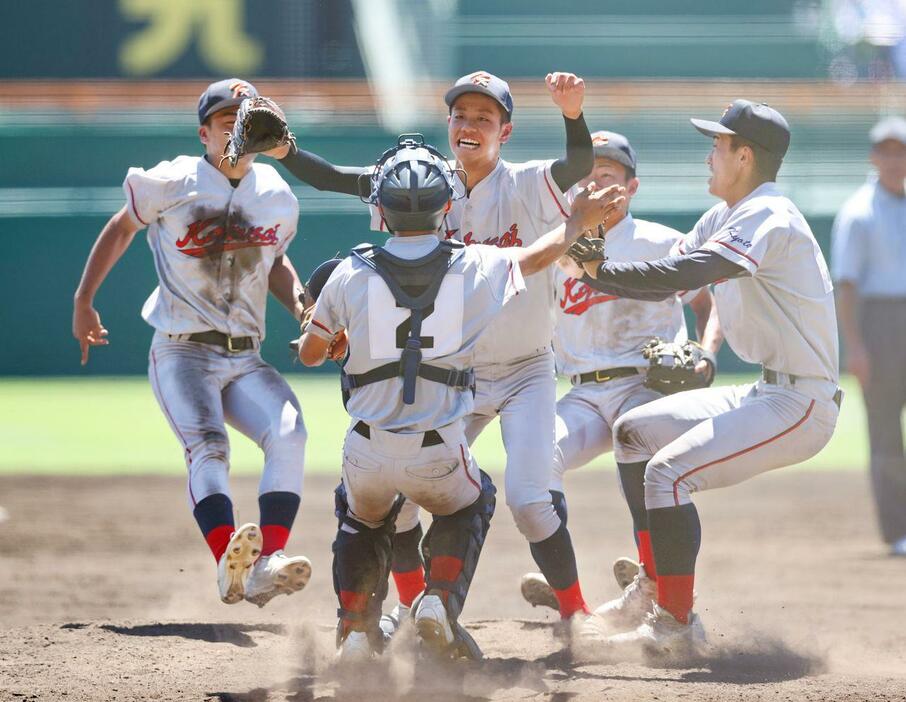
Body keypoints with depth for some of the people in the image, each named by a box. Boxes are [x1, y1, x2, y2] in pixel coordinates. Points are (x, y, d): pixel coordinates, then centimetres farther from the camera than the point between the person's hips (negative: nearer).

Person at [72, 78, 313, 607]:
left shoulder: (279, 200, 8)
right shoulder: (171, 184, -3)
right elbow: (121, 229, 13)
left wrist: (299, 302, 6)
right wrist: (84, 302, 16)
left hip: (245, 360, 4)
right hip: (182, 352, -4)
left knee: (289, 433, -24)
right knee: (208, 446, -29)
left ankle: (268, 563, -33)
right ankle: (229, 563, -46)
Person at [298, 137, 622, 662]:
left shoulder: (351, 275, -6)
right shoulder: (476, 269, -6)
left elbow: (310, 354, 8)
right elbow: (538, 256, 15)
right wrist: (578, 222, 34)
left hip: (368, 451, 1)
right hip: (440, 452, -1)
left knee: (363, 520, 32)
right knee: (471, 505, 32)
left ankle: (356, 628, 19)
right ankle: (441, 599, 10)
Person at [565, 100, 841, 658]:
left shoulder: (768, 218, -17)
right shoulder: (727, 217, 15)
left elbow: (685, 274, -30)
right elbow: (664, 284, 12)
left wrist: (596, 270, -27)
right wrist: (589, 268, -4)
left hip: (801, 406, -11)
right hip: (766, 396, 11)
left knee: (668, 472, -22)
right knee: (636, 432, 17)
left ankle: (677, 627, -20)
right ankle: (655, 588, 15)